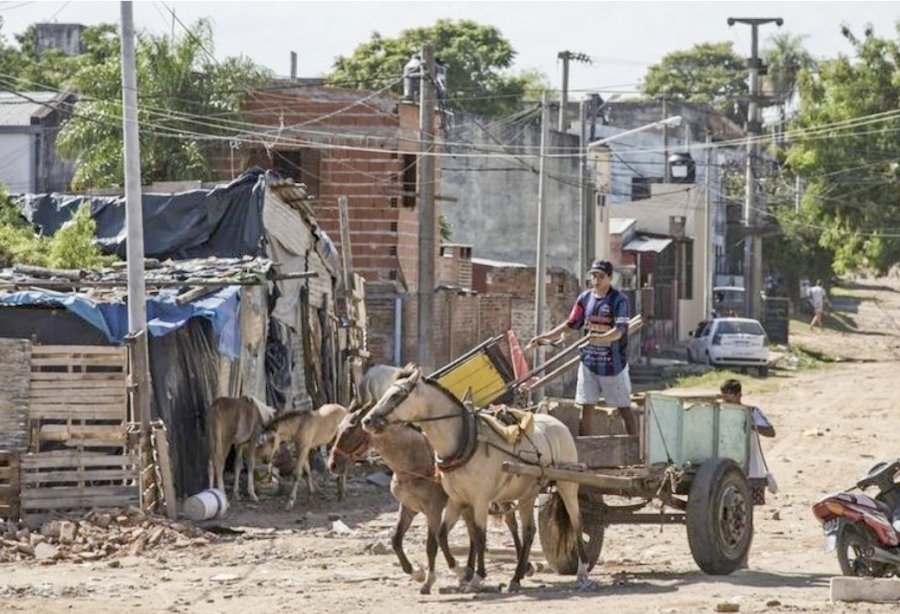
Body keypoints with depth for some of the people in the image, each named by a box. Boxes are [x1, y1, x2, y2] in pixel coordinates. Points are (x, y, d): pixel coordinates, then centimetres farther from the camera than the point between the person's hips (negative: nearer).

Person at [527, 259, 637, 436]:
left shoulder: (619, 300, -10)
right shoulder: (585, 298, 5)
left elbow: (619, 331, -20)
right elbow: (571, 325, 13)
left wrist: (600, 338, -38)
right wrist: (545, 337, 6)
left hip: (613, 363, -5)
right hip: (589, 361, 5)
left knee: (624, 408, 3)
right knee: (586, 407, 4)